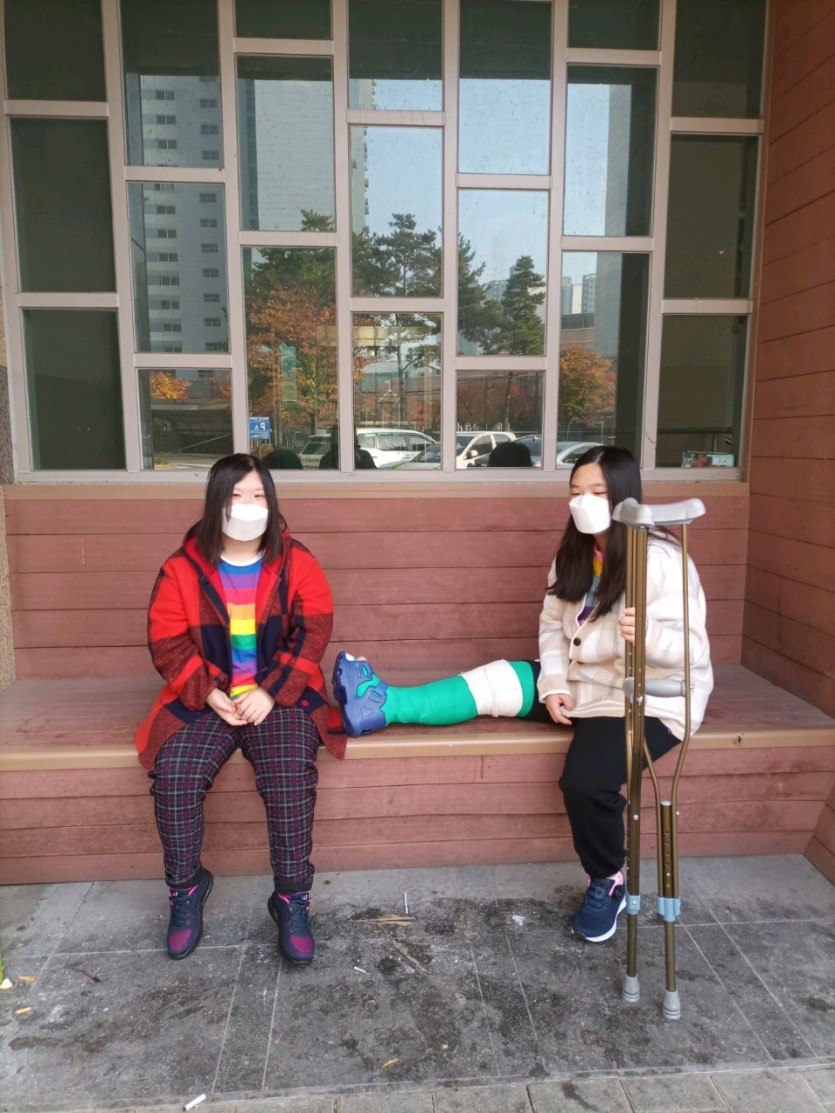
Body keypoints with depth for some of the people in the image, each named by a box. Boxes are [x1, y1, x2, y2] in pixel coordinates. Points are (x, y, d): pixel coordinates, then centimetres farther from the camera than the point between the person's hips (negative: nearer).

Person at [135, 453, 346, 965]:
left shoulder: (297, 562, -2)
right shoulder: (182, 568, 0)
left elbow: (312, 632, -7)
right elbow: (167, 643, -1)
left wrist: (269, 692, -17)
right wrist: (210, 695, -15)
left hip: (281, 697, -1)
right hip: (206, 701, 2)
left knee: (291, 776, -26)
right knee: (174, 775, -21)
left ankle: (293, 897, -8)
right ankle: (186, 886, 6)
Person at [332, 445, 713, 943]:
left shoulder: (660, 559, -21)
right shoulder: (574, 554, 2)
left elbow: (693, 651, -23)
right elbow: (554, 626, 5)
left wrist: (648, 634, -44)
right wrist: (553, 685, -10)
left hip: (650, 699, -7)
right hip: (583, 681, 7)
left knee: (585, 780, -26)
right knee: (498, 681, -7)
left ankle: (608, 882, 1)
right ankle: (384, 704, -5)